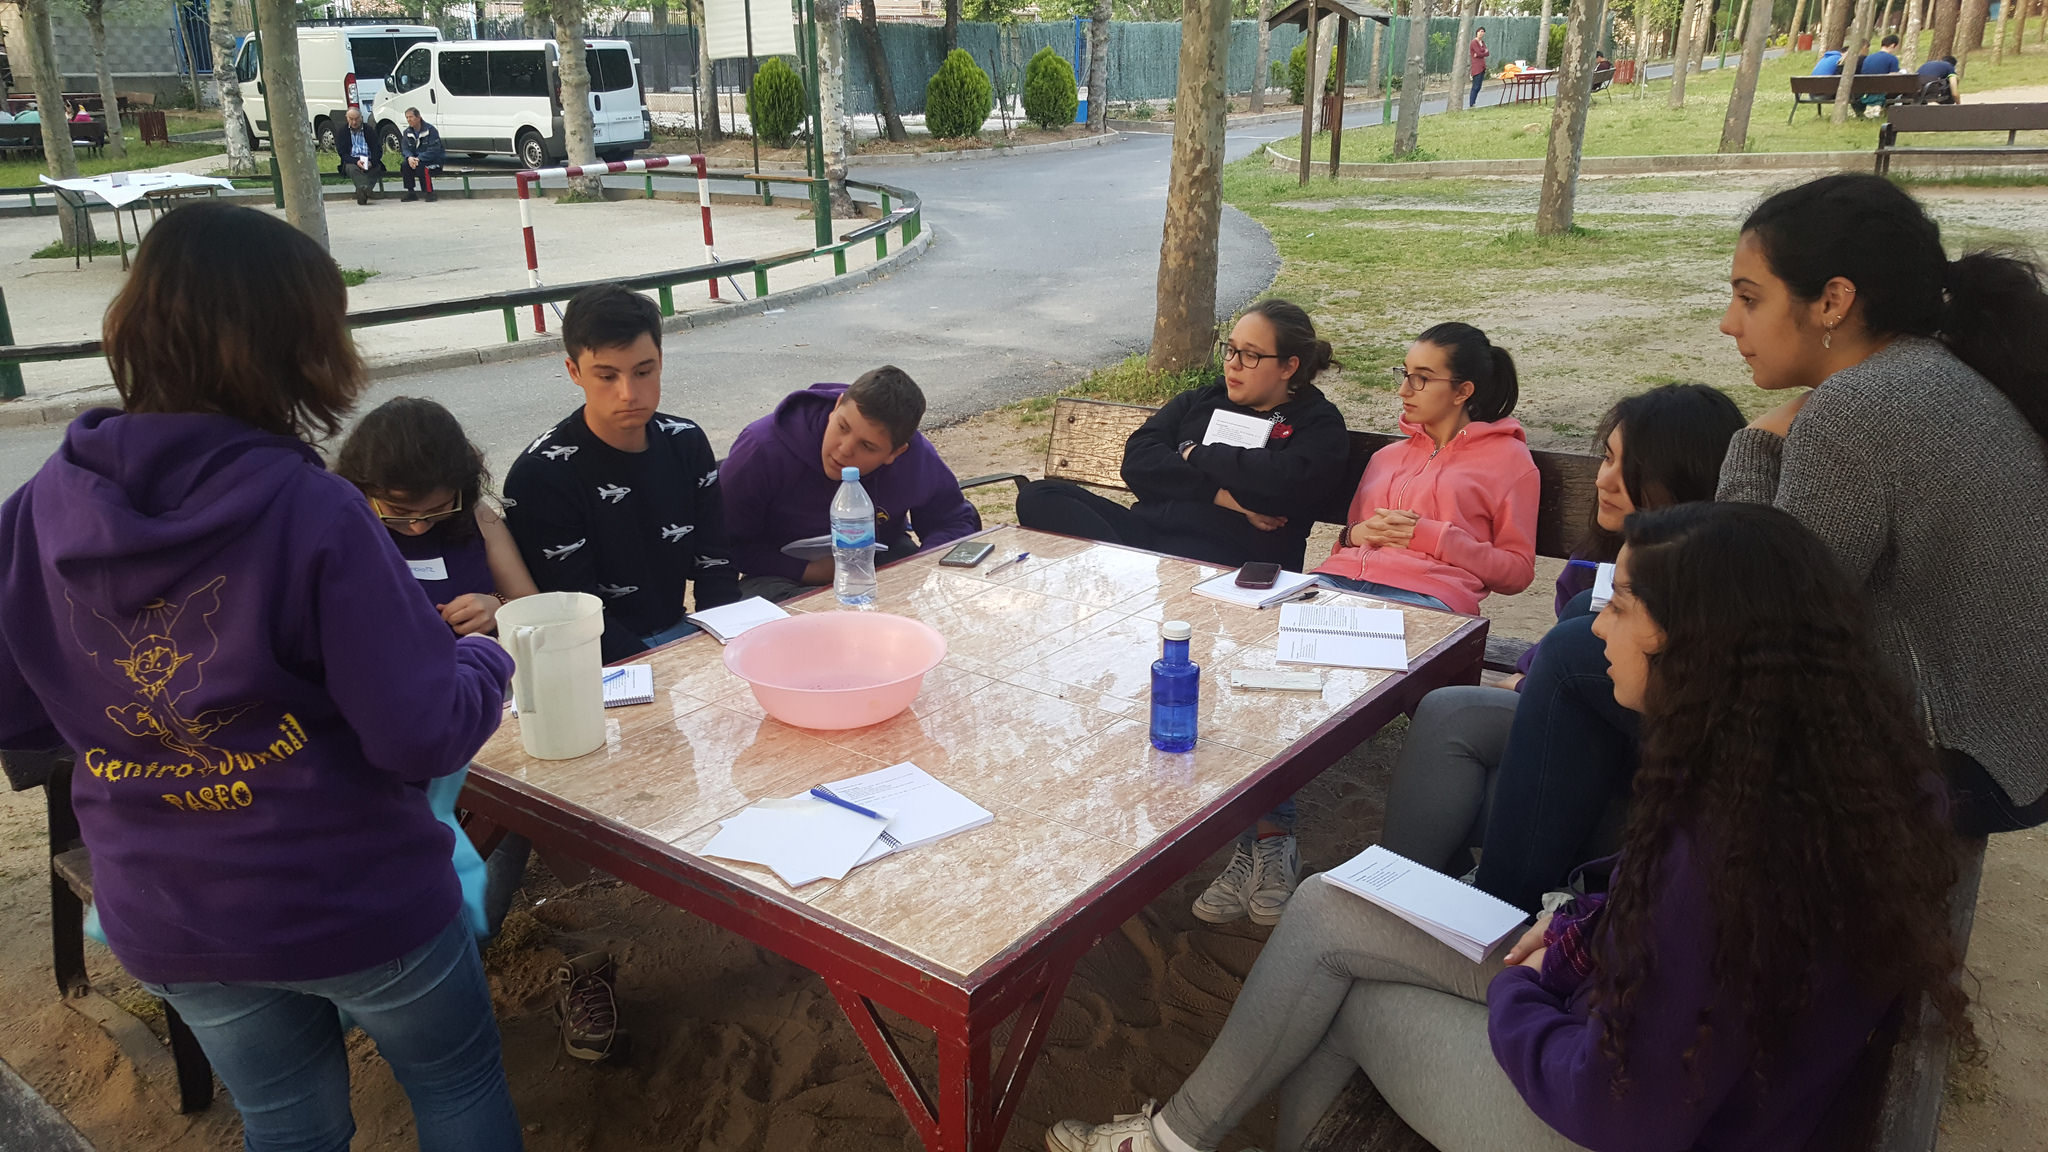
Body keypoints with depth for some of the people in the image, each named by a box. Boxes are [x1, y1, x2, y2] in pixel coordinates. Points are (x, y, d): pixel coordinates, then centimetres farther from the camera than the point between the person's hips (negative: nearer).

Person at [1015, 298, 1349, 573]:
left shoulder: (1318, 423, 11)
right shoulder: (1199, 402, 24)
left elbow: (1287, 482, -13)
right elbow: (1137, 459, 7)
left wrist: (1195, 454, 1)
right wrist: (1221, 496, -7)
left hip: (1228, 551, -6)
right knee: (1039, 498, -19)